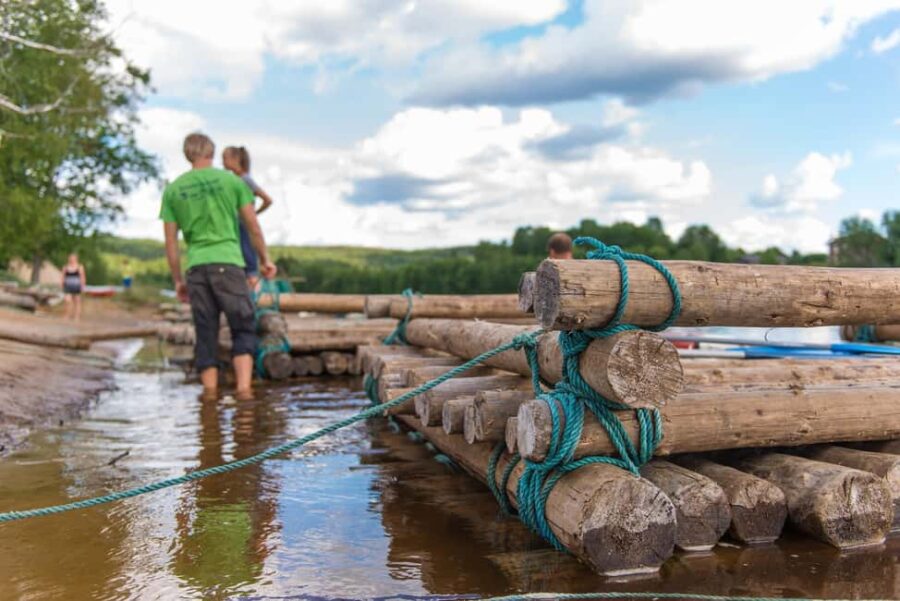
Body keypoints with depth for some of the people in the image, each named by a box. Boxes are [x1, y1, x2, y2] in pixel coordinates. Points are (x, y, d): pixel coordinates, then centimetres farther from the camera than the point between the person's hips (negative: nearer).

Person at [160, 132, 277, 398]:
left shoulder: (173, 189, 11)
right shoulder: (231, 180, 5)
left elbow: (170, 242, 10)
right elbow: (253, 226, 6)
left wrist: (178, 280, 17)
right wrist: (264, 259, 17)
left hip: (196, 266, 3)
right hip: (227, 261, -3)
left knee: (205, 332, 8)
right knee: (243, 327, 2)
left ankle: (210, 390, 8)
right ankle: (243, 387, -10)